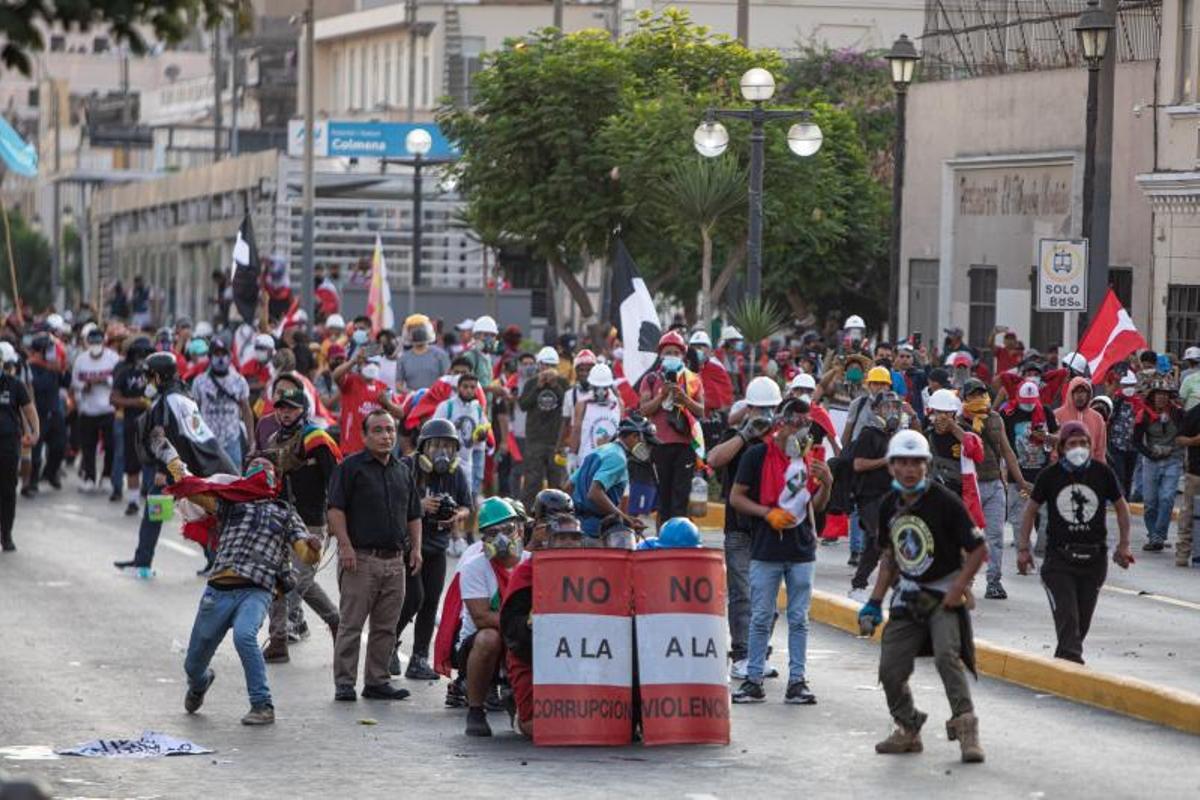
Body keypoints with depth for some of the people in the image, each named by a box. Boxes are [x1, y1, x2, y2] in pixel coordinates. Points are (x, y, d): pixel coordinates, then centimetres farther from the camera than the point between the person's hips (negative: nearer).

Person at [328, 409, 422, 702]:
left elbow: (414, 514, 23)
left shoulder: (403, 471, 17)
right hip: (360, 558, -6)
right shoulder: (351, 467, -2)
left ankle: (377, 680, 15)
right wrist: (345, 546, -16)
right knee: (351, 624, -5)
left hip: (394, 560, 6)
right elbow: (336, 510, -8)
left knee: (386, 627, 8)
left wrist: (415, 548, 11)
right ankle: (344, 683, -3)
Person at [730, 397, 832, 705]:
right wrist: (768, 512, -15)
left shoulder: (808, 458, 10)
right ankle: (753, 680, 9)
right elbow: (736, 497, -4)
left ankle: (797, 681, 9)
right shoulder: (757, 455, -5)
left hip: (802, 551, 4)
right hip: (766, 551, -4)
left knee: (799, 619, 5)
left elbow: (815, 507, 15)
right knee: (761, 618, 2)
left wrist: (826, 485, -4)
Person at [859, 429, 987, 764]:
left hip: (945, 594, -6)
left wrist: (958, 589, -18)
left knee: (947, 656, -24)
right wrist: (875, 602, 12)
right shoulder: (889, 506, 4)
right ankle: (908, 730, 20)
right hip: (908, 595, 6)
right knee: (890, 667, 1)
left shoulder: (945, 501, -15)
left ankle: (966, 729, -19)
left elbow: (978, 550, -12)